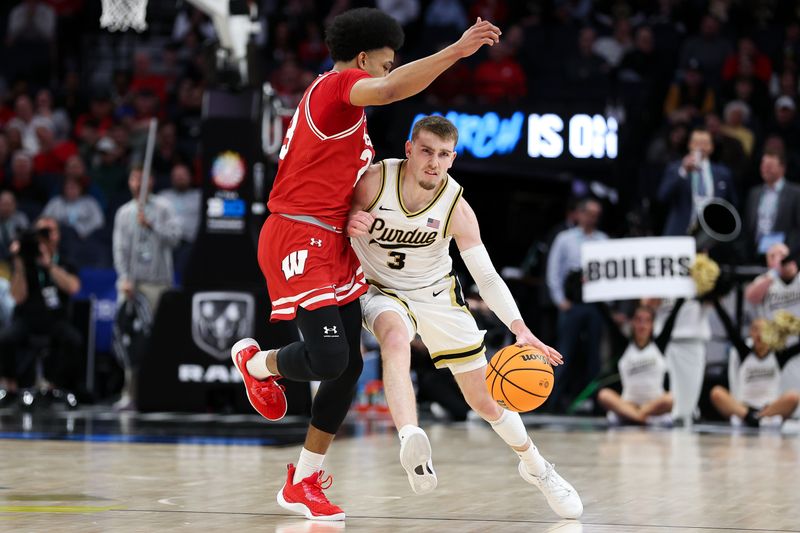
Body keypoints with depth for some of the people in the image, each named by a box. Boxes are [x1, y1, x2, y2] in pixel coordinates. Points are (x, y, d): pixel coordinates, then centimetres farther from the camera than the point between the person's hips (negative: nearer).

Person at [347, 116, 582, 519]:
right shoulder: (375, 181, -22)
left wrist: (520, 329, -35)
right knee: (396, 338, -39)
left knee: (485, 399, 5)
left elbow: (486, 276, -21)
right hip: (383, 291, -1)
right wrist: (350, 226, -35)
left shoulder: (456, 208, -20)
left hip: (437, 294, 2)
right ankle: (411, 443, -57)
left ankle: (535, 467, 32)